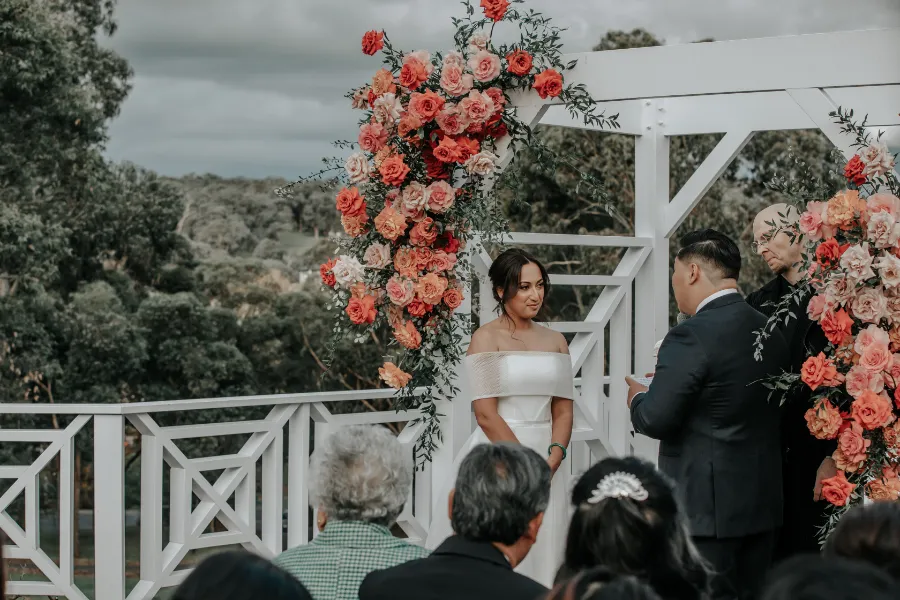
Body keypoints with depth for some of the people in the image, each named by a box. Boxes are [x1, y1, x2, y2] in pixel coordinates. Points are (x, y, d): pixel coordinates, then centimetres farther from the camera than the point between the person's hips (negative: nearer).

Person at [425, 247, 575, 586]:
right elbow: (486, 415, -11)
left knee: (544, 551, 7)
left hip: (548, 460, 5)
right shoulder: (486, 338, -5)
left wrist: (552, 460, -9)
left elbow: (563, 410, 8)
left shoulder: (555, 341, 11)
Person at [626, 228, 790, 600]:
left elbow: (656, 419, -19)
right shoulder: (771, 332, 6)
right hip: (763, 502, 8)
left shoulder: (692, 336, -17)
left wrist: (638, 398, 4)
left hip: (707, 506, -8)